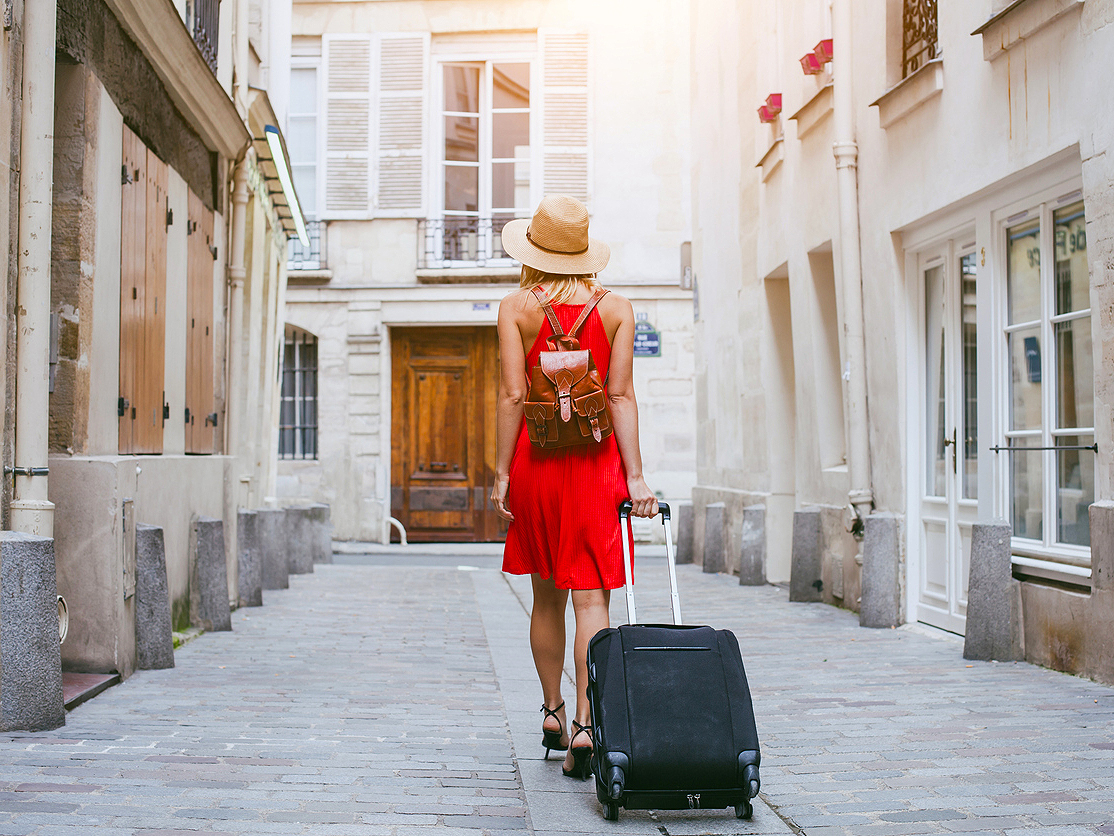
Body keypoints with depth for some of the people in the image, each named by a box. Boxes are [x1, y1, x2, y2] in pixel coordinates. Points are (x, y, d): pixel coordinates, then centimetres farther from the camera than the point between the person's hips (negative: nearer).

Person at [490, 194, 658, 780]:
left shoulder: (516, 307, 0)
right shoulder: (616, 308, 2)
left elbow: (512, 395, -6)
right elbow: (621, 396, -4)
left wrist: (501, 473, -1)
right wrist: (635, 476, -4)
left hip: (535, 458, 1)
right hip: (595, 462, -1)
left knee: (546, 596, 16)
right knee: (591, 598, -2)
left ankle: (552, 711, 25)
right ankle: (585, 724, -12)